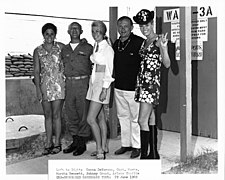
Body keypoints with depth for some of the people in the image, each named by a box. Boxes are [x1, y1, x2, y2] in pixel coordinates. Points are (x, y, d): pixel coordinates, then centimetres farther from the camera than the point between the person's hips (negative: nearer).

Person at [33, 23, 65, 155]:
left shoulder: (61, 47, 1)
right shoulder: (38, 51, 6)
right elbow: (36, 71, 4)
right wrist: (38, 88, -3)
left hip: (58, 84, -2)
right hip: (45, 85, 2)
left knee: (56, 114, -2)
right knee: (47, 115, 8)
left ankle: (57, 143, 8)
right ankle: (49, 143, 16)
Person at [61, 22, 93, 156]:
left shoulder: (88, 48, 3)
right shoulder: (65, 49, 15)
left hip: (83, 82, -4)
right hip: (69, 83, 4)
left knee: (83, 114, -2)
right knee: (71, 113, 8)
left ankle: (82, 143, 7)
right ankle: (75, 141, 19)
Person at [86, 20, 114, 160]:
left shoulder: (107, 48, -11)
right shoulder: (95, 46, 13)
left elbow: (108, 71, -14)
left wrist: (104, 89, -19)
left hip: (102, 83, -8)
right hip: (94, 82, 8)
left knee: (91, 119, -12)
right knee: (101, 117, 13)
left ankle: (100, 150, -5)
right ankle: (104, 147, 21)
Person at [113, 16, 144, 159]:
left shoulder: (139, 42, -11)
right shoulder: (116, 44, 10)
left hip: (133, 88, -7)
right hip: (118, 88, 7)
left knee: (135, 118, 1)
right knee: (122, 116, 14)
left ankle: (137, 146, 12)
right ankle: (126, 144, 26)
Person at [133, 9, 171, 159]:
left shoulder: (159, 40, -7)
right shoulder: (144, 42, 17)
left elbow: (167, 64, -15)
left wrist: (164, 47, -30)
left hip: (152, 82, -8)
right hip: (142, 82, 8)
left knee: (143, 120, -12)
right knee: (150, 119, 12)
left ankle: (144, 155, -7)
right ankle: (154, 153, 20)